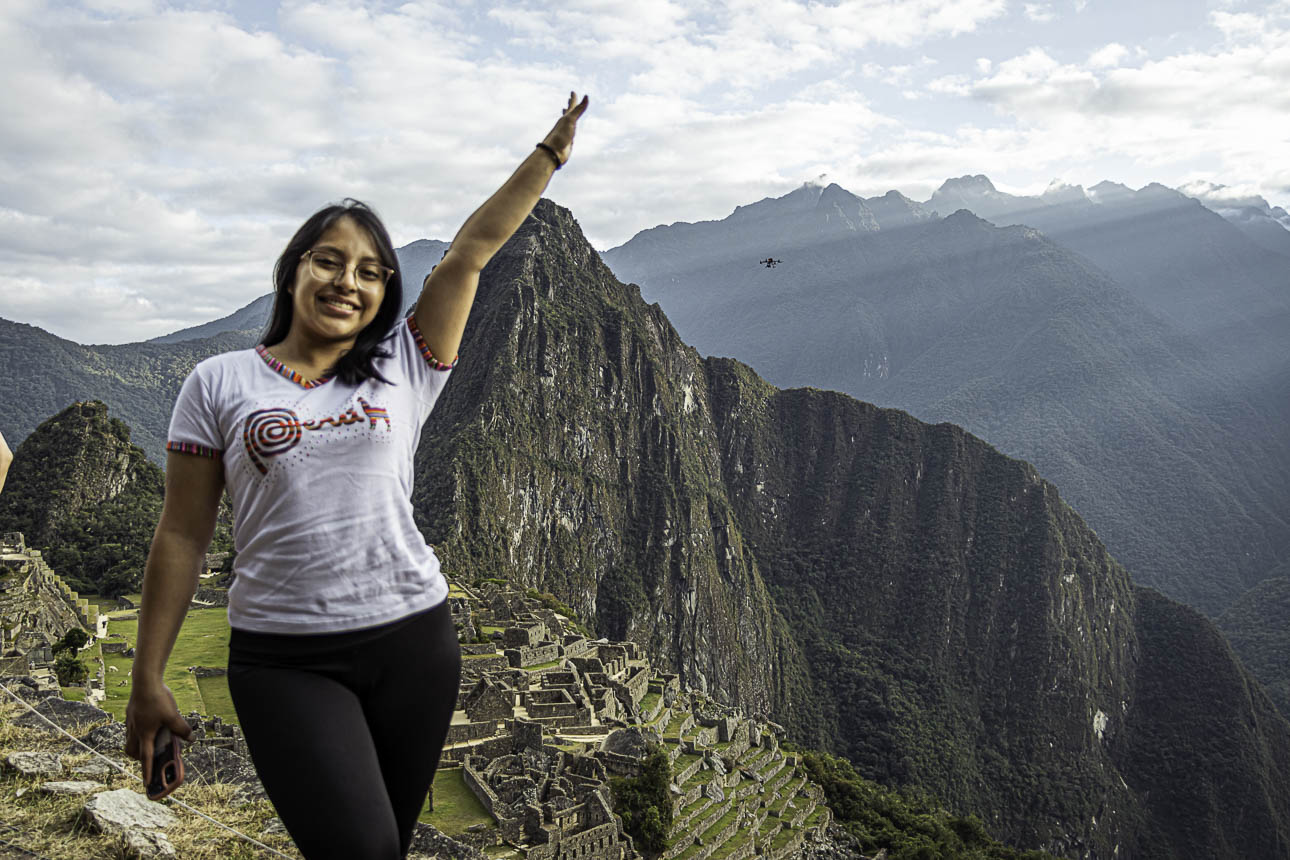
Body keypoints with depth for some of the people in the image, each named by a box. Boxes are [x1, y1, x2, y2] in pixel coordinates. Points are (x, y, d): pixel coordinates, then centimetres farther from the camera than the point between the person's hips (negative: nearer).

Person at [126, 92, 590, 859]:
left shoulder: (403, 371, 5)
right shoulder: (220, 384, 3)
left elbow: (473, 247, 2)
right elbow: (183, 536, 2)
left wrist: (553, 151, 3)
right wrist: (148, 679, 2)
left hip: (413, 639, 2)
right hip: (284, 659, -2)